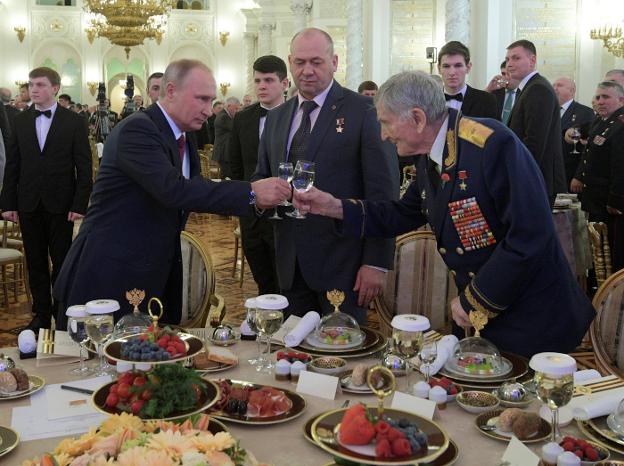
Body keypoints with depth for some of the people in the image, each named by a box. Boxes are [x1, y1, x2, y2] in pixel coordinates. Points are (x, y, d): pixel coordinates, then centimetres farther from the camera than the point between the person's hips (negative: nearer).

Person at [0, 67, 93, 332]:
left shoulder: (74, 122, -2)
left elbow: (84, 167, -4)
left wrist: (79, 204, -10)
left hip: (60, 204, -3)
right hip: (29, 205, 3)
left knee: (61, 262, 5)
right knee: (36, 263, 10)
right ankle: (41, 314, 20)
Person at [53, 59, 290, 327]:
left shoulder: (184, 139, 12)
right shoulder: (137, 129, -17)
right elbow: (173, 189, -30)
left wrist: (253, 199, -2)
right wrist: (250, 192, -29)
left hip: (157, 279, 8)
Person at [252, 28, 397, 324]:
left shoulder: (364, 111, -6)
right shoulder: (276, 117, 13)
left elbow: (383, 190, -10)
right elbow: (262, 176, 21)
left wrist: (377, 262, -14)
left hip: (342, 263, -5)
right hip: (291, 264, 5)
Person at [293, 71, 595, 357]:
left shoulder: (492, 144, -24)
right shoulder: (429, 159, 4)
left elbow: (530, 235, -27)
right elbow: (404, 216, 16)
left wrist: (475, 303, -18)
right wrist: (335, 207, 3)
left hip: (531, 320, -7)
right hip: (475, 314, 8)